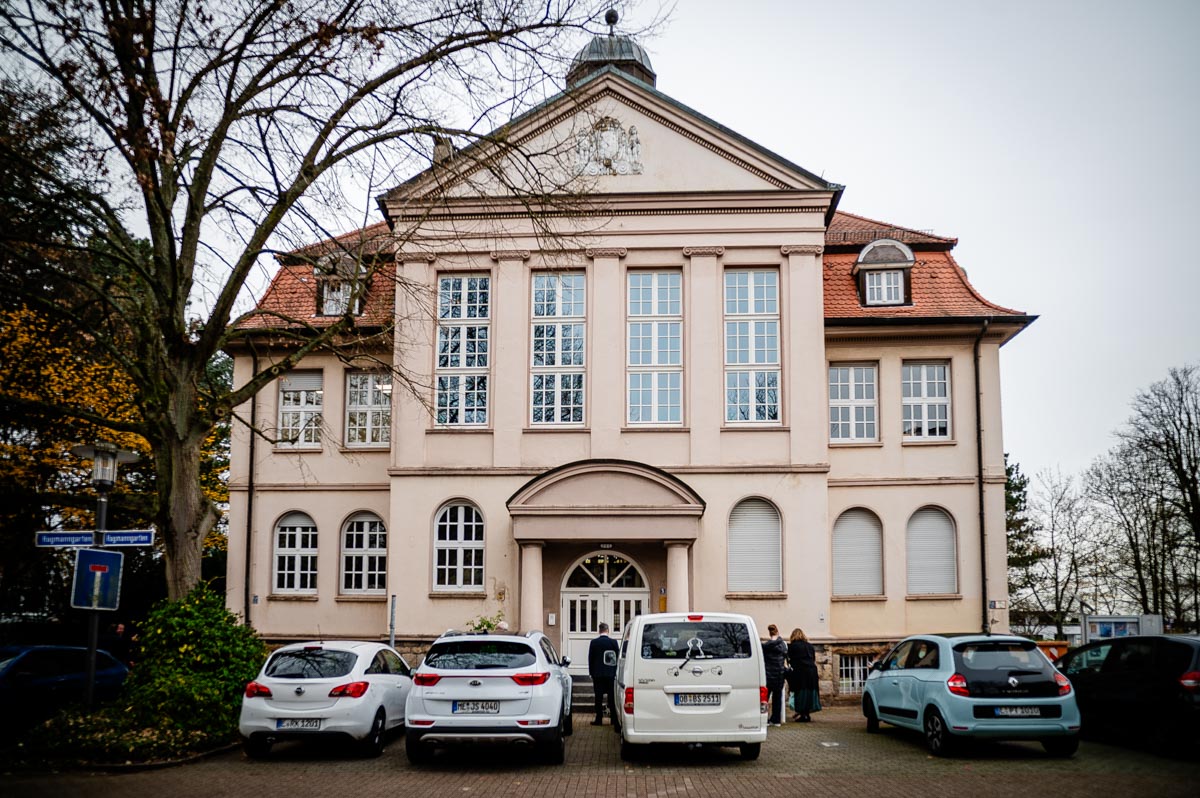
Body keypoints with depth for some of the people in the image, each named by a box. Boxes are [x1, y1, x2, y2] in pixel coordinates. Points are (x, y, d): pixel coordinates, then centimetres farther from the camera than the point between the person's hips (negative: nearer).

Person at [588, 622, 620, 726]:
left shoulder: (594, 642, -4)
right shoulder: (613, 642, -4)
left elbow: (590, 659, 1)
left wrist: (591, 673, 10)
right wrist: (616, 671, 13)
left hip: (597, 674, 0)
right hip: (610, 673, 0)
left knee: (599, 697, 2)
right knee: (612, 697, 6)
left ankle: (599, 719, 2)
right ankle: (614, 719, 8)